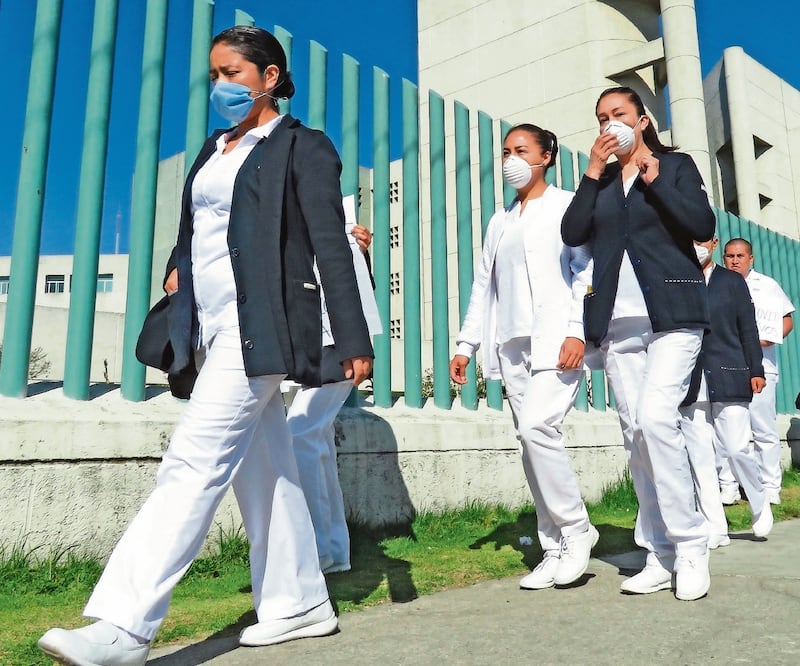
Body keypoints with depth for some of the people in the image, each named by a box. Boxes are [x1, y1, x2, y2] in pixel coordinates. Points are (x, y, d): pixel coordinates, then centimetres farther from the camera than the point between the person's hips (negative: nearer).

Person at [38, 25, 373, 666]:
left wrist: (353, 342, -12)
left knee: (194, 463, -13)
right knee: (262, 469, 9)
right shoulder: (214, 149, 21)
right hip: (214, 328, 8)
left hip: (259, 326, -8)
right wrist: (178, 270, 11)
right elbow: (193, 228, 29)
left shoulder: (303, 146, -1)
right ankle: (300, 604, 20)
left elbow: (331, 248, -8)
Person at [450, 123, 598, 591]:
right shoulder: (500, 221, 23)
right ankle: (556, 550, 9)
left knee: (538, 426, -22)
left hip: (556, 339, -5)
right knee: (532, 439, 1)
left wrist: (577, 331, -17)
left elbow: (586, 271, -3)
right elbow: (483, 285, 20)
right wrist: (466, 344, 12)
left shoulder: (567, 206, 7)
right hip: (512, 343, 6)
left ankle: (576, 527, -2)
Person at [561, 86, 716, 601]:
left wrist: (654, 179, -7)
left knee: (656, 417, -20)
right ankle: (660, 555, 11)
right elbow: (573, 234, 0)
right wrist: (594, 170, -2)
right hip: (618, 323, 4)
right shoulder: (598, 180, 17)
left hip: (672, 315, -3)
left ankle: (690, 546, -4)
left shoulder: (677, 165, 9)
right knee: (636, 434, 2)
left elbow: (704, 226, -6)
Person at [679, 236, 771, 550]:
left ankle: (760, 505, 23)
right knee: (699, 457, 1)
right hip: (690, 384, 1)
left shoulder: (732, 280, 12)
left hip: (728, 379, -1)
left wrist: (756, 370, 2)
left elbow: (748, 328, 9)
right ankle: (715, 528, 9)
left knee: (737, 448, -5)